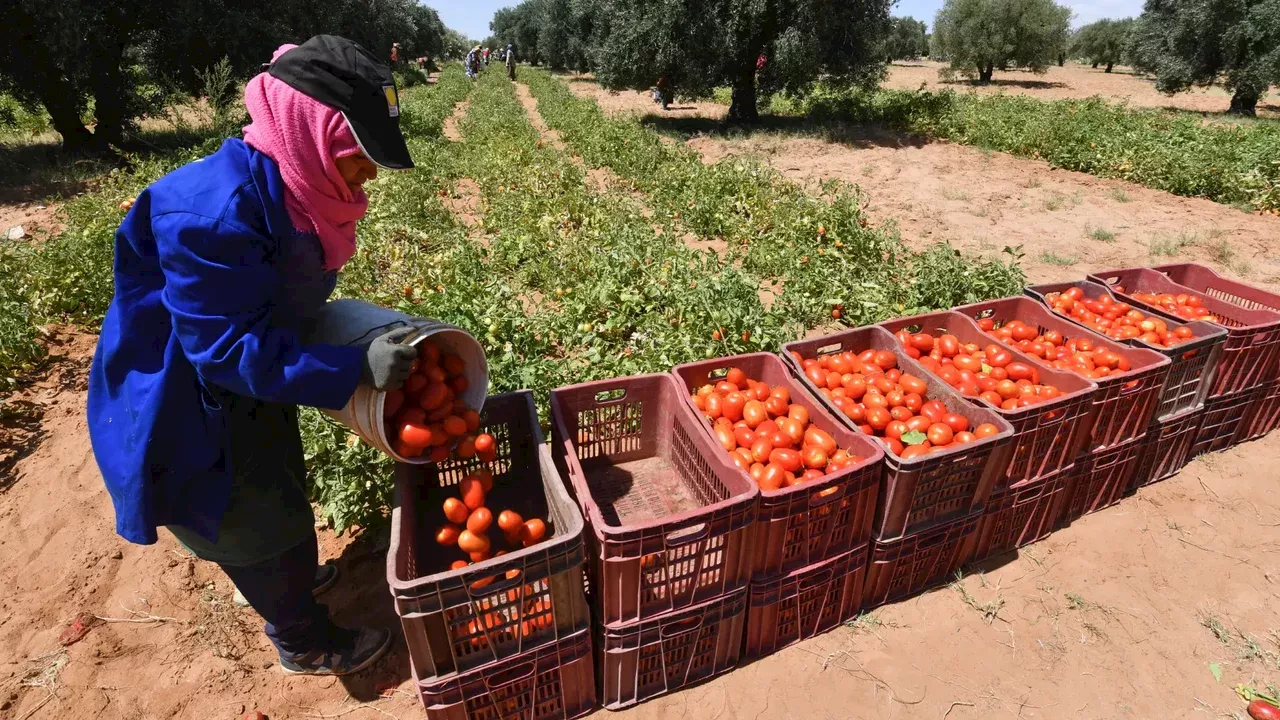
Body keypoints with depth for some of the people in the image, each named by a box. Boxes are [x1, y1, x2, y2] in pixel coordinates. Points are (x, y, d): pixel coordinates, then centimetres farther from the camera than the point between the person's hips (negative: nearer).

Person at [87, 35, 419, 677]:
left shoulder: (294, 189, -8)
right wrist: (356, 366, -35)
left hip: (252, 384, 8)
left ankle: (294, 580, 56)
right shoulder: (214, 213, -35)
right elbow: (231, 351, -33)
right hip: (192, 412, -8)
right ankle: (306, 644, 36)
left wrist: (372, 342, -1)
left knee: (279, 488, 27)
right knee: (258, 525, 11)